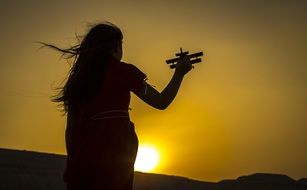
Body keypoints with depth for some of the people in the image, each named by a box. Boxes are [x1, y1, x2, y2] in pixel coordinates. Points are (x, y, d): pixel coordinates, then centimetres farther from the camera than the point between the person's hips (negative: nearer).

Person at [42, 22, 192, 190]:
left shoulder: (77, 77, 12)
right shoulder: (122, 71, -2)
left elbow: (71, 129, 11)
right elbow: (161, 102, 4)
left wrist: (73, 163, 15)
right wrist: (179, 73, 18)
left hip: (83, 158, 5)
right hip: (114, 157, -5)